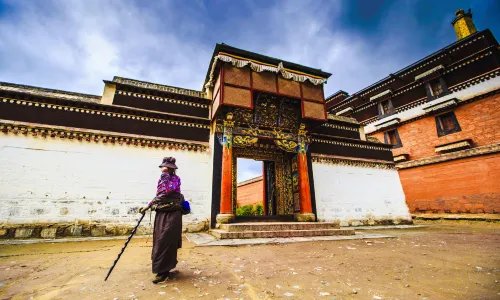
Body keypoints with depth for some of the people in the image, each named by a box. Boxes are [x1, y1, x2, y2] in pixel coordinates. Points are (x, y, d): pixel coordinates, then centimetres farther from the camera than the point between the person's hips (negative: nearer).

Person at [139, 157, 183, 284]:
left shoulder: (176, 179, -6)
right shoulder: (161, 179, 11)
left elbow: (168, 190, -23)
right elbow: (158, 197, 16)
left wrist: (166, 176, -17)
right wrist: (147, 207, 10)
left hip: (172, 214, -7)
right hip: (161, 213, 7)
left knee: (166, 241, -5)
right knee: (159, 240, 13)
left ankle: (163, 272, 5)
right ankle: (164, 268, 30)